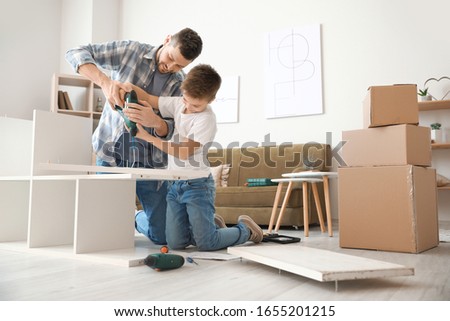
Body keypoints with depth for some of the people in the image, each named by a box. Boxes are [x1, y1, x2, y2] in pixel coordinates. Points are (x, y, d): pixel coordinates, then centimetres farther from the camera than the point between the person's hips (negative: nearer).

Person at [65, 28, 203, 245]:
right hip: (111, 154, -1)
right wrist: (105, 82, -29)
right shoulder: (130, 51, -6)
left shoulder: (182, 84, -2)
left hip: (150, 162, 2)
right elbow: (76, 54, -11)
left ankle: (137, 219, 39)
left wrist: (156, 122, -32)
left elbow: (169, 131, -7)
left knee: (162, 235, 4)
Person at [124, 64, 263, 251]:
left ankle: (245, 229, 19)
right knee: (175, 243, -1)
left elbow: (183, 153, -21)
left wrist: (147, 137, -25)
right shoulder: (178, 104, 6)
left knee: (206, 244, -8)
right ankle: (212, 225, 26)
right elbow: (148, 99, 9)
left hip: (197, 185, -6)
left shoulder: (206, 119, -16)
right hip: (175, 184, 7)